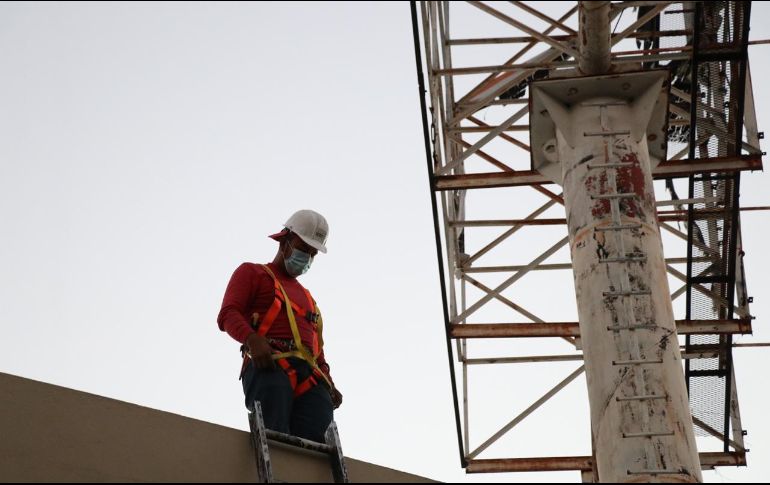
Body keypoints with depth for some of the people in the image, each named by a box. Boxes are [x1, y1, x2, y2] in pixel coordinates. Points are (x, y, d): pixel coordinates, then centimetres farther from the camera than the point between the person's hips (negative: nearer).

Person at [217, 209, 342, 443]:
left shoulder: (306, 297, 41)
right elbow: (228, 314, 5)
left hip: (309, 374, 5)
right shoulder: (252, 273, 22)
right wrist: (253, 340, -17)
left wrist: (329, 384, 15)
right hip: (268, 366, -5)